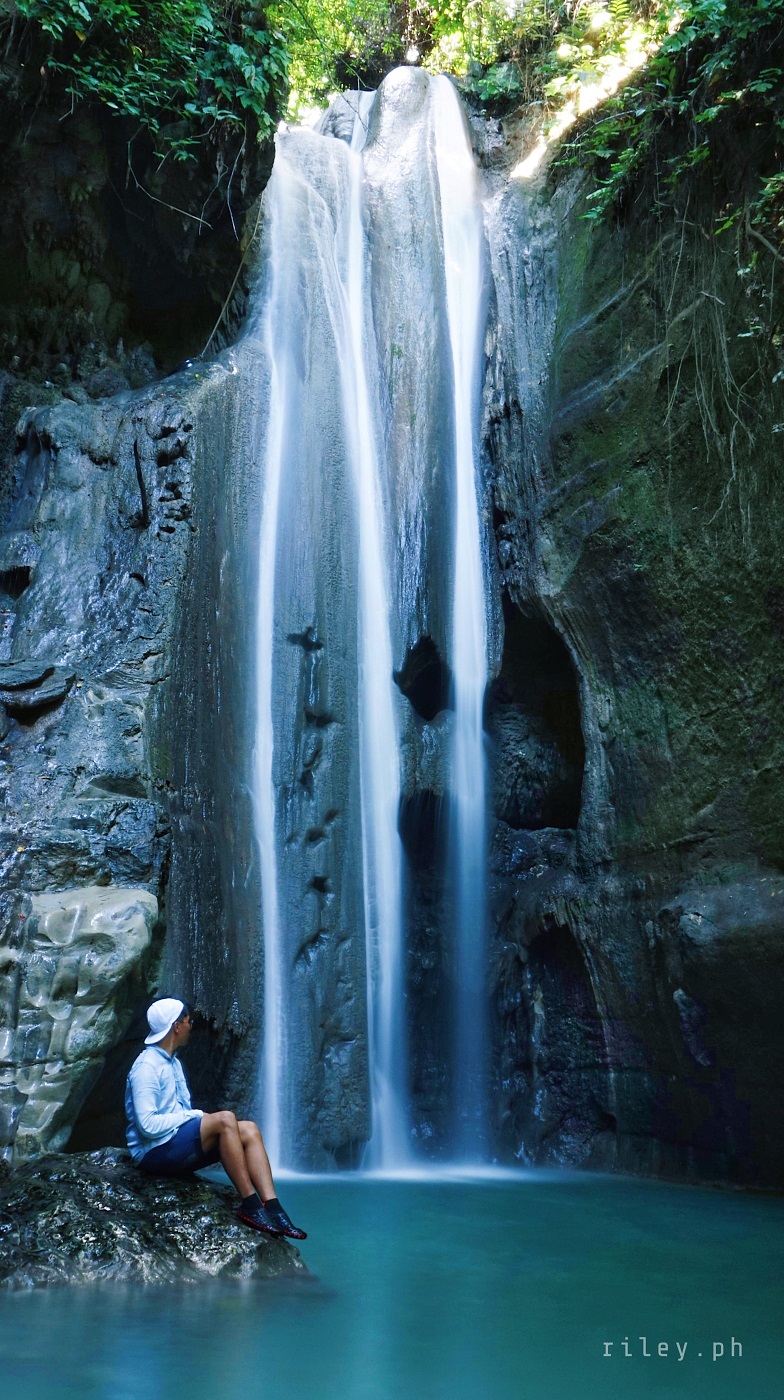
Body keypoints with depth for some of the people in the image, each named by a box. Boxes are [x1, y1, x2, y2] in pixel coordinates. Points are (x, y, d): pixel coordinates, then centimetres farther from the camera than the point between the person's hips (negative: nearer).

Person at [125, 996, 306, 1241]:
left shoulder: (172, 1062, 18)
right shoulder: (146, 1066, -14)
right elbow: (148, 1125, -22)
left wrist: (199, 1116, 0)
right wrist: (194, 1115, -15)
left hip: (179, 1144, 9)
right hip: (155, 1151, -9)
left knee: (249, 1130, -10)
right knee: (225, 1119, -29)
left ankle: (272, 1209, -22)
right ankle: (250, 1205, -24)